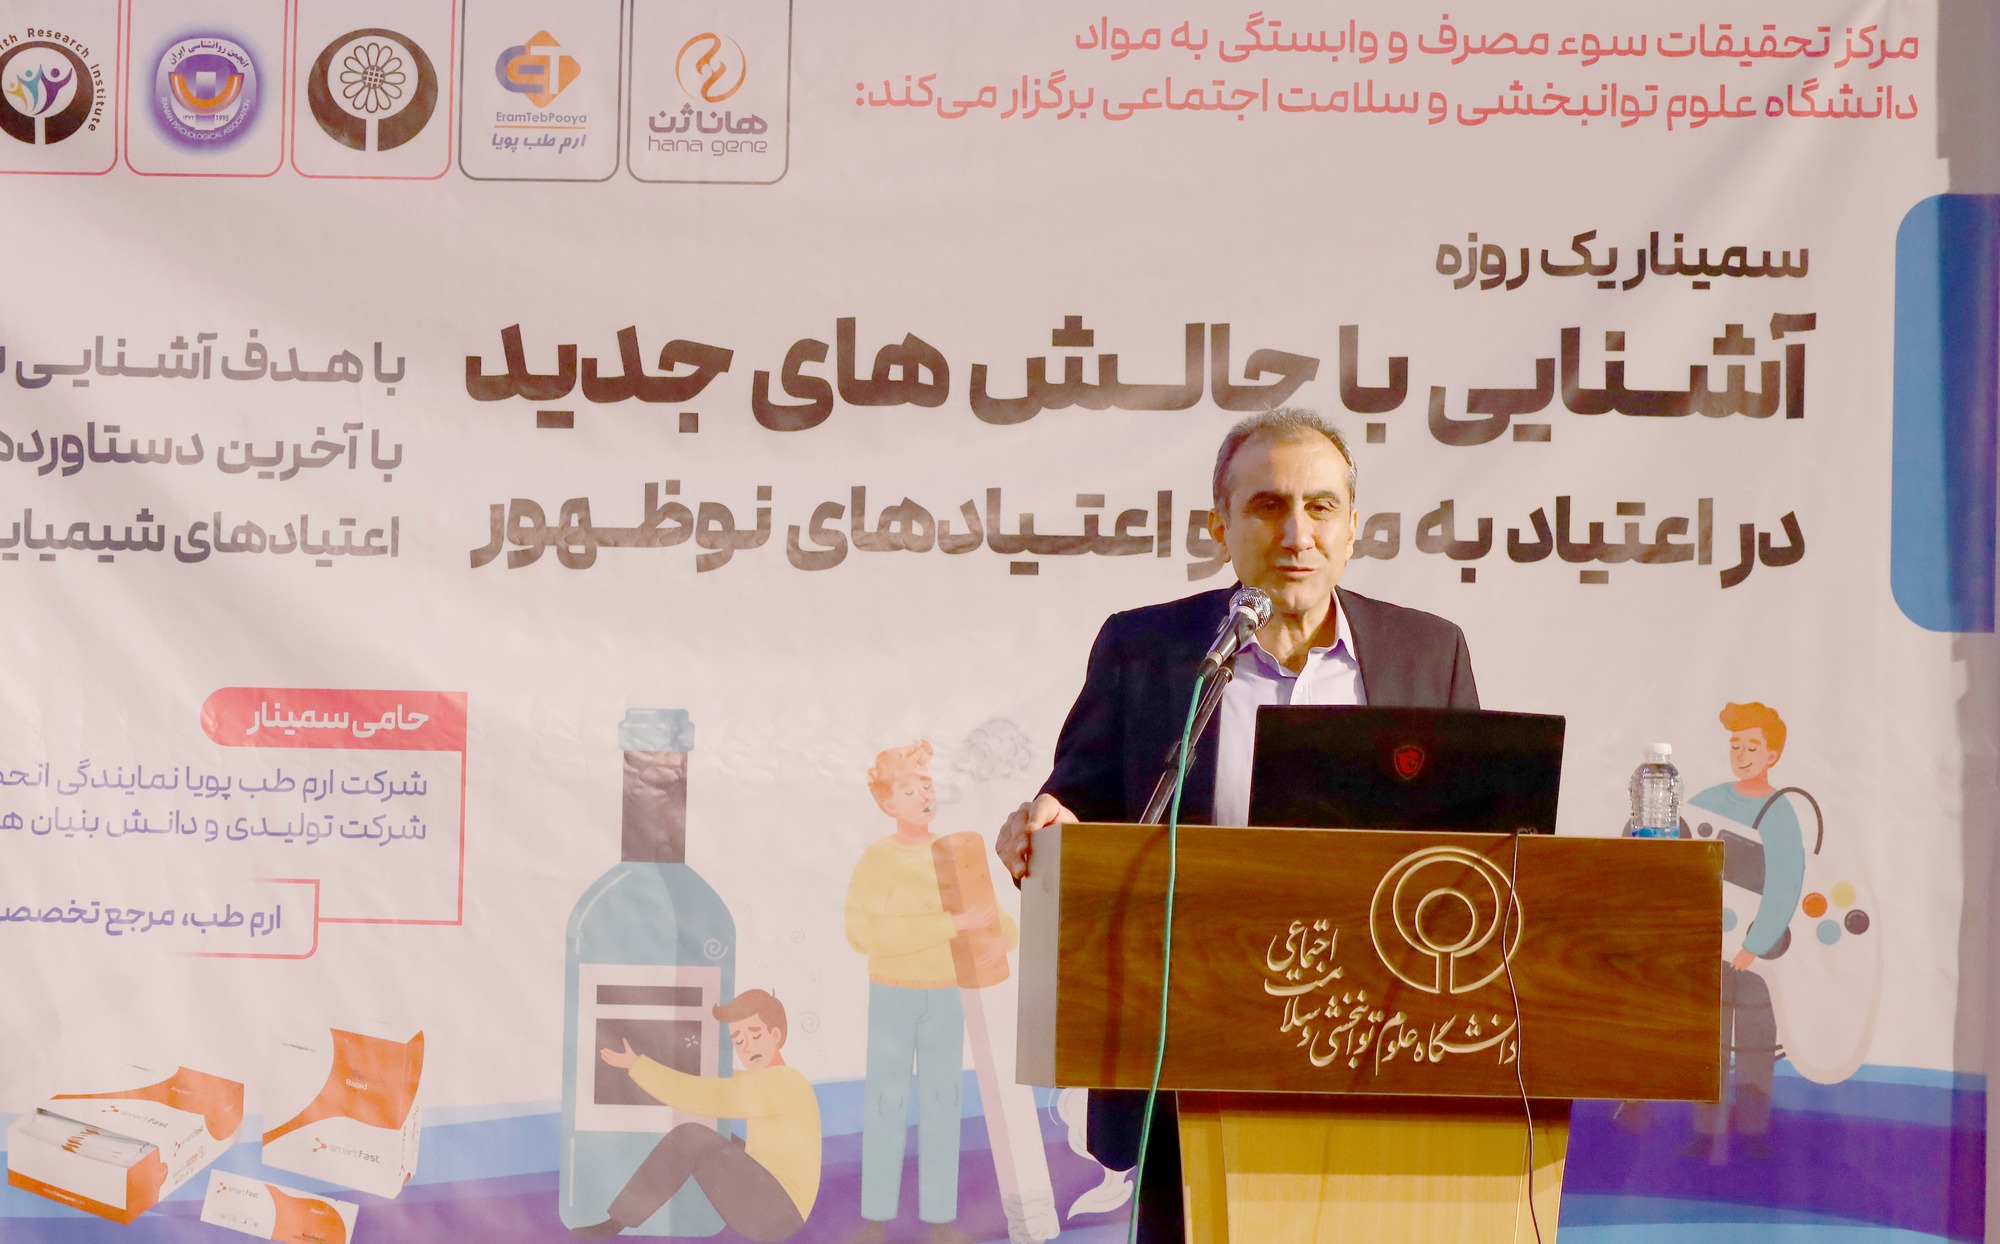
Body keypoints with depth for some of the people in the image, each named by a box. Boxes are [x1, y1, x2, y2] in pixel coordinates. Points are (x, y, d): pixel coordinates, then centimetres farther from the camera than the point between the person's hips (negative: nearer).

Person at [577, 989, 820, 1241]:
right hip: (763, 1205, 10)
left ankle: (613, 1227, -11)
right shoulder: (773, 1082, 15)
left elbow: (702, 1096, -21)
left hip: (777, 1213, -10)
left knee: (690, 1137, -17)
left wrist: (636, 1065, -15)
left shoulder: (782, 1082, -15)